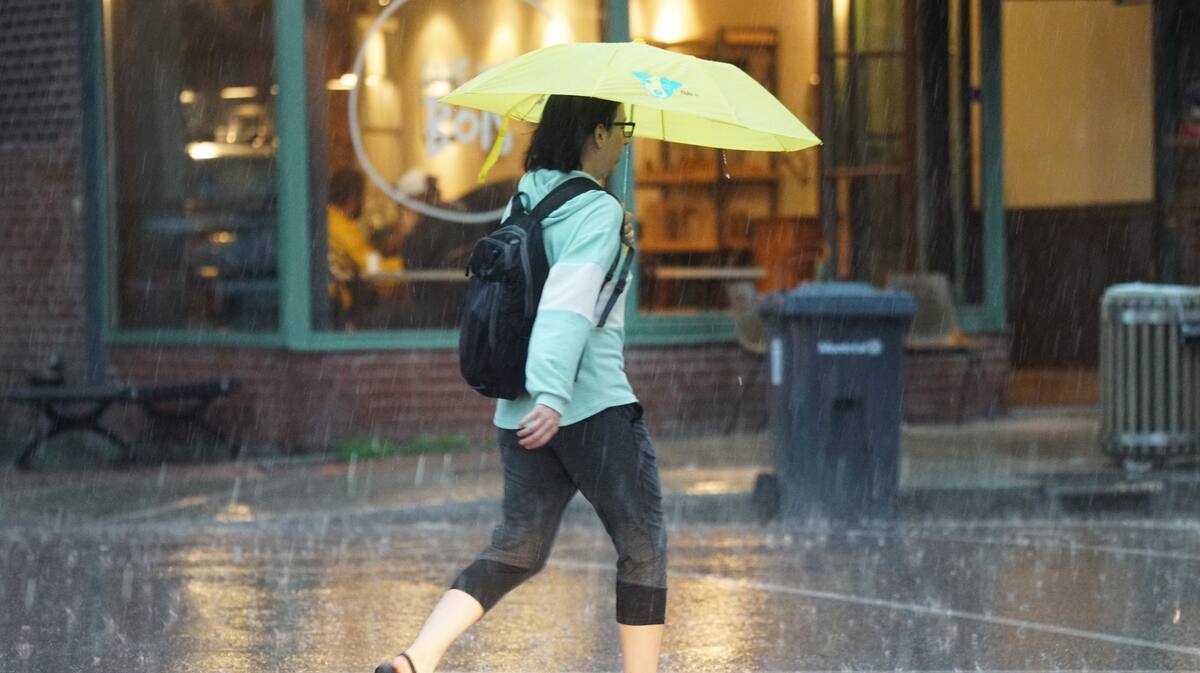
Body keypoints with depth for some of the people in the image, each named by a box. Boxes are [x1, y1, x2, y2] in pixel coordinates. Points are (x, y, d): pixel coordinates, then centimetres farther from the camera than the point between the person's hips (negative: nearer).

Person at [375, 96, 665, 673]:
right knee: (643, 549, 7)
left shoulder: (524, 203, 11)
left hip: (518, 414, 8)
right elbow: (569, 301, -26)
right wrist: (553, 394, -34)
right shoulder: (598, 212, -12)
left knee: (516, 549, 10)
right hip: (597, 409, -8)